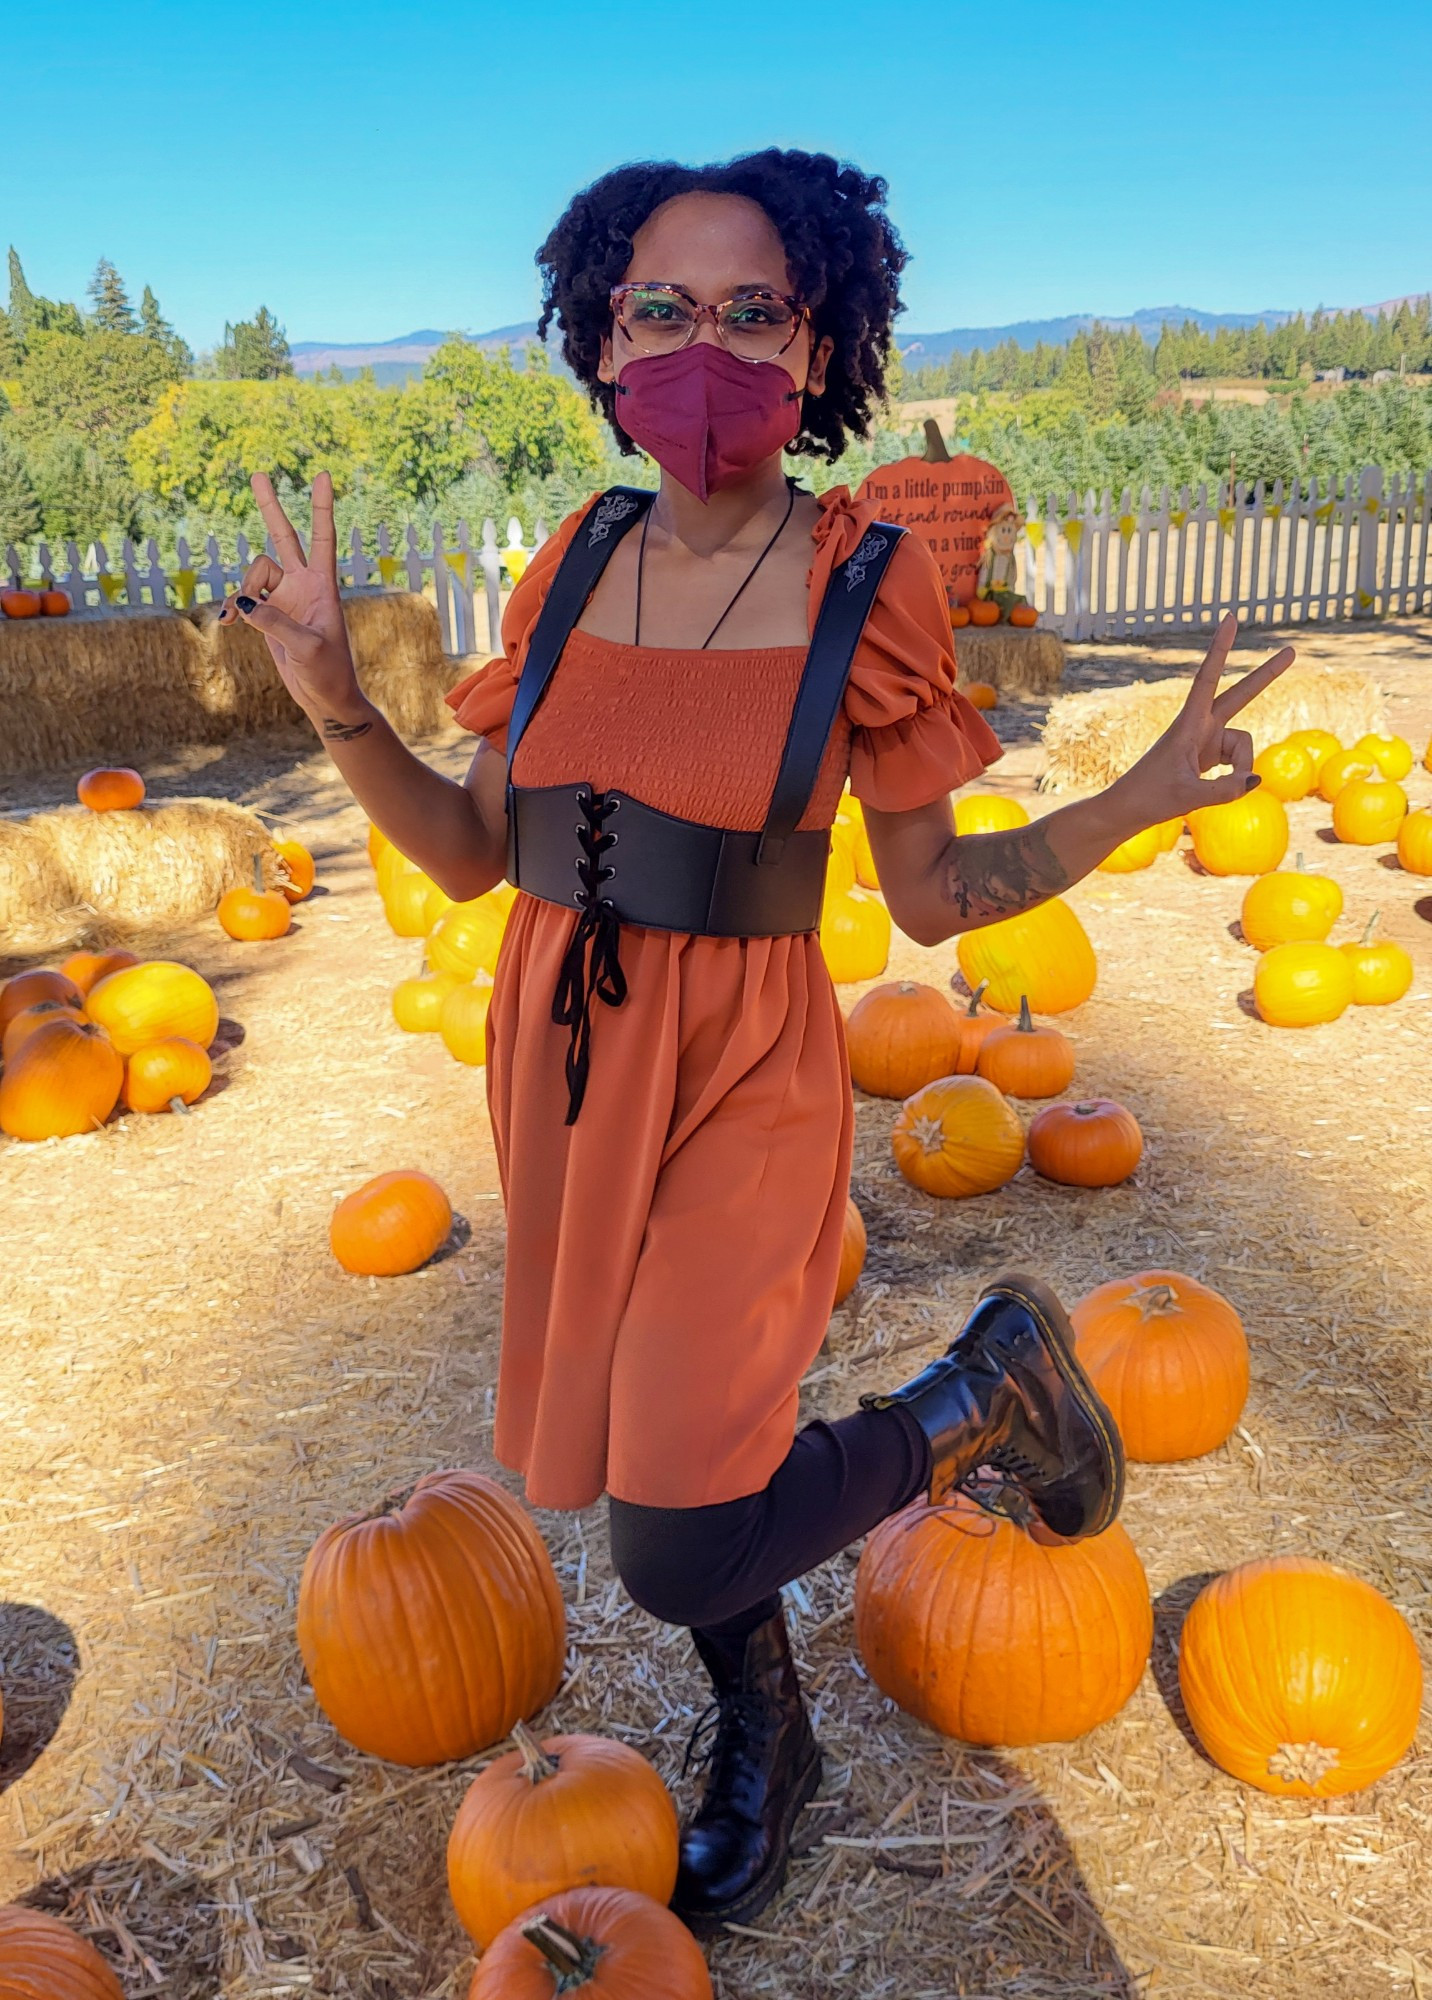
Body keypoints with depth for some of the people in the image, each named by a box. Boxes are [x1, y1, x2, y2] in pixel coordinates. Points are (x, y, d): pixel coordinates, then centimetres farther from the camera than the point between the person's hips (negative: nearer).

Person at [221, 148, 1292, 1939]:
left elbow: (931, 895, -4)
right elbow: (470, 854, 3)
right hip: (557, 1064, 5)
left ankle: (991, 1384, 19)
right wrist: (335, 702, -11)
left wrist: (1138, 800, -19)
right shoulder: (575, 566, 1)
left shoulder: (868, 586, -10)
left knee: (680, 1551, -7)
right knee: (649, 1438, 20)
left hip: (742, 1084, -5)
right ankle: (763, 1738, 49)